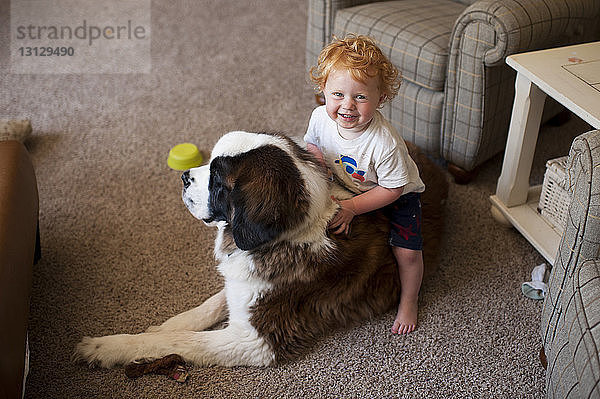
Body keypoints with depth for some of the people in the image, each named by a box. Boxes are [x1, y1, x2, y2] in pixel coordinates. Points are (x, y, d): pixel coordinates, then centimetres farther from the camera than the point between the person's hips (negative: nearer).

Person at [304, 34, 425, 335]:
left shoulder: (384, 143, -39)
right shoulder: (321, 118, -24)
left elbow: (392, 188, -28)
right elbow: (311, 144, -1)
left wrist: (352, 207, -31)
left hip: (395, 196, -4)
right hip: (346, 189, 5)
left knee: (406, 251, -10)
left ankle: (408, 301, 17)